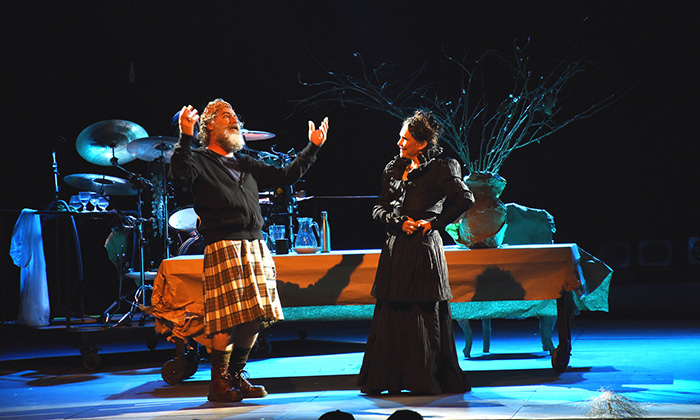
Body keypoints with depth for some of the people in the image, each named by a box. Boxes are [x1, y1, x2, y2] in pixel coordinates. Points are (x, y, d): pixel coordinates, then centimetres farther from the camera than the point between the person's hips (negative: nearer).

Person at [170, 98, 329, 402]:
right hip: (223, 247, -7)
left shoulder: (246, 165, 25)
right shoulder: (200, 160, 4)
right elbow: (181, 177, -18)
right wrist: (185, 138, -27)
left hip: (256, 246, 7)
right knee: (229, 320, -11)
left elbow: (285, 176, 30)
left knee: (255, 318, 5)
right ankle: (218, 383, 0)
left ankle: (236, 377, 18)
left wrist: (313, 147, 27)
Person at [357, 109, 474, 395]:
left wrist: (434, 223, -11)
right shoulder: (393, 169, 14)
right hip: (395, 250, 6)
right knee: (390, 313, 5)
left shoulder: (439, 169, -4)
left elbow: (465, 199, -14)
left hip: (423, 250, -6)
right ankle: (387, 379, 11)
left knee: (424, 315, -2)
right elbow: (379, 209, 13)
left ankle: (427, 379, 7)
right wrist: (399, 222, -6)